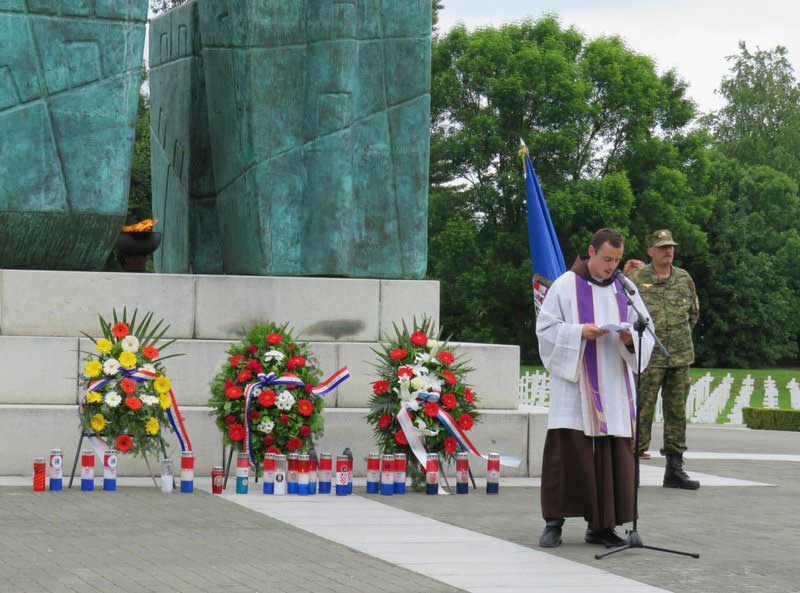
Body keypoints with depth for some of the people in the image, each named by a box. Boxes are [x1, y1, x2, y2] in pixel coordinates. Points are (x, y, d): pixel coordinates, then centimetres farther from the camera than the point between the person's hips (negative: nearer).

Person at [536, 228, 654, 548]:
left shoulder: (625, 289, 11)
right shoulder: (566, 285, 0)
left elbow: (646, 333, 9)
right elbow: (546, 327, -3)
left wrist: (631, 339, -13)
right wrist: (580, 332, -17)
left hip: (613, 386, 4)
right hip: (573, 381, -4)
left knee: (613, 453, 1)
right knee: (567, 449, -8)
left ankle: (601, 525, 8)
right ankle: (554, 522, -1)